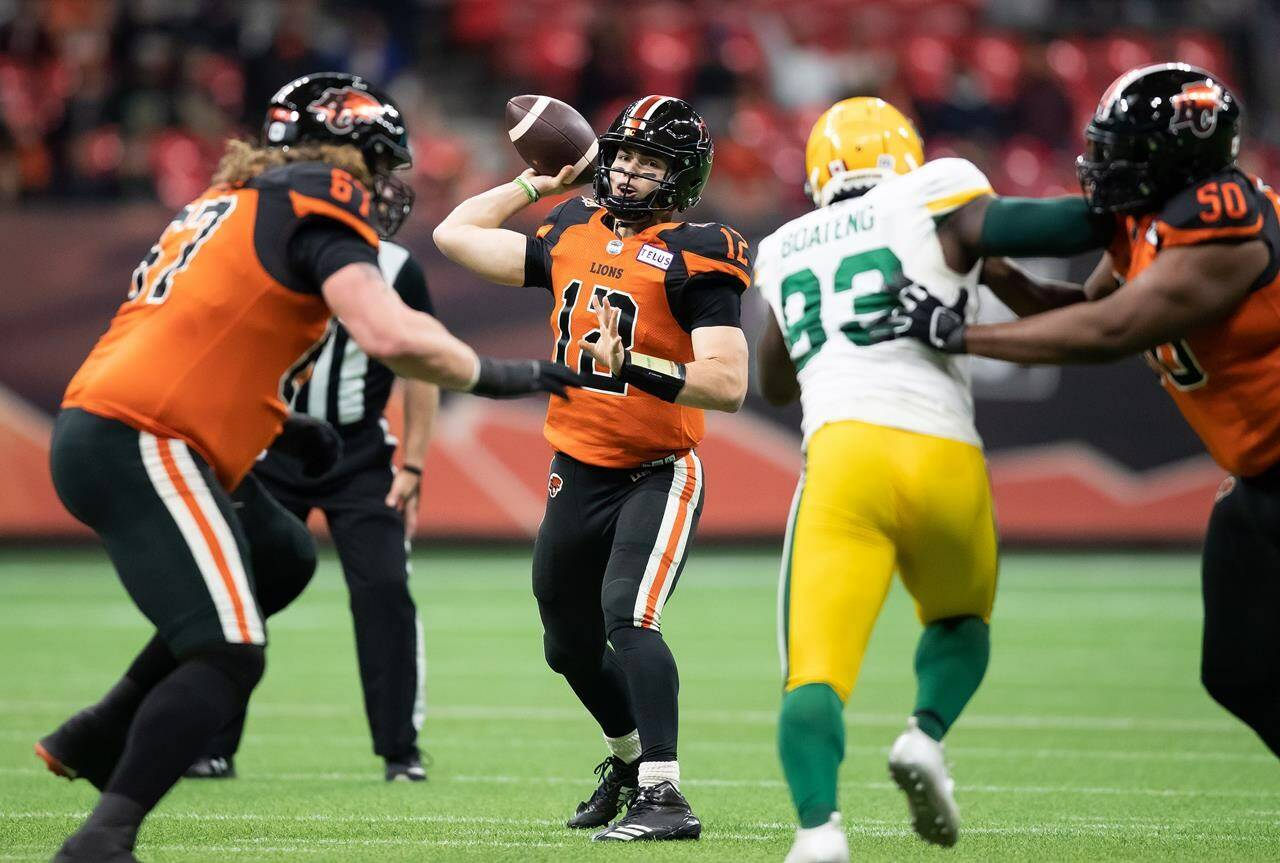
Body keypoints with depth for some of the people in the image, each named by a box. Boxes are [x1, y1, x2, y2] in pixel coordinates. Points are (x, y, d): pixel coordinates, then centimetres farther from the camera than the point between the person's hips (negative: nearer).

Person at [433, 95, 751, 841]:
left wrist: (633, 366, -33)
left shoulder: (695, 257, -13)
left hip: (657, 476, -7)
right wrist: (534, 183, 17)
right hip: (577, 475, 7)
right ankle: (630, 758, 45)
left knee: (627, 617, -27)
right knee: (571, 645, 19)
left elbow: (729, 384, -23)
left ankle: (664, 798, -27)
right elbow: (455, 234, 18)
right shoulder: (574, 237, 7)